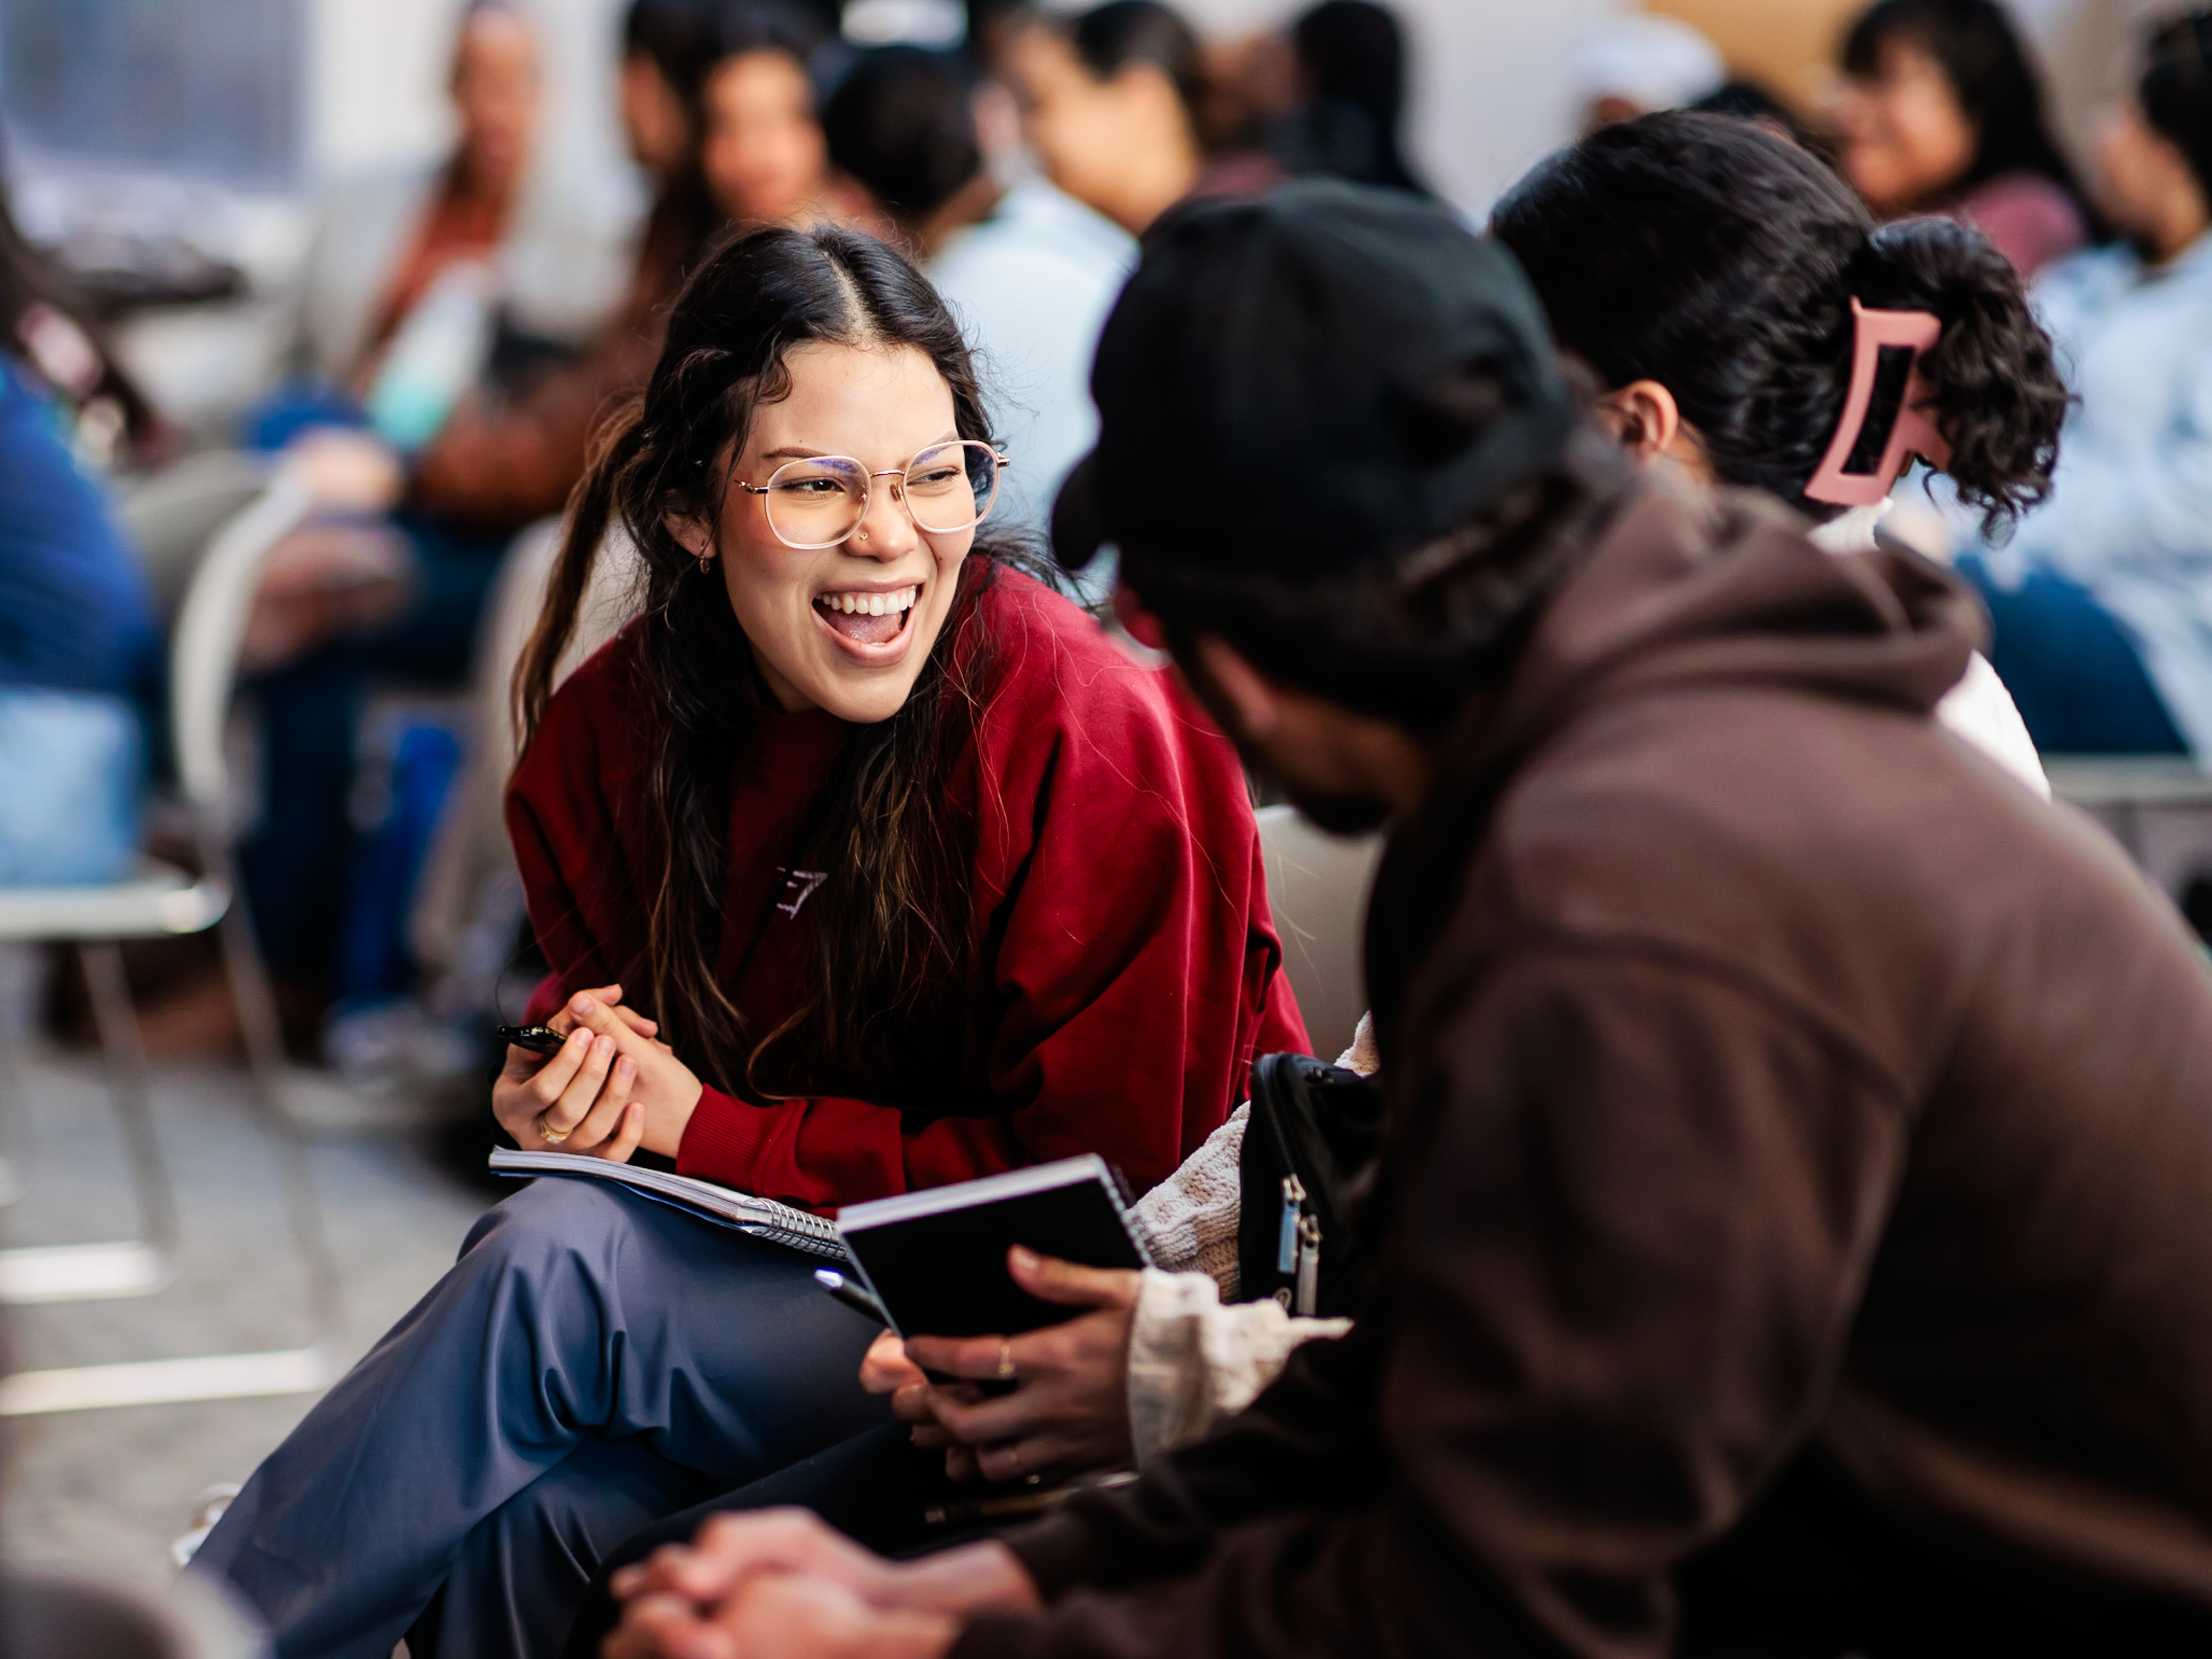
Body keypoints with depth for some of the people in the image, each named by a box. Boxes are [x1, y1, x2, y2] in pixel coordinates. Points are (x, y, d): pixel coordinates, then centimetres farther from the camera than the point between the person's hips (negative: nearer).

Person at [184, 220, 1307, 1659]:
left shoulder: (1089, 732, -19)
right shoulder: (612, 730, 0)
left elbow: (1099, 1185, -17)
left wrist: (701, 1126, -17)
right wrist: (577, 1089, -12)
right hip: (795, 1287, 5)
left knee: (549, 1270, -24)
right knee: (527, 1515, -28)